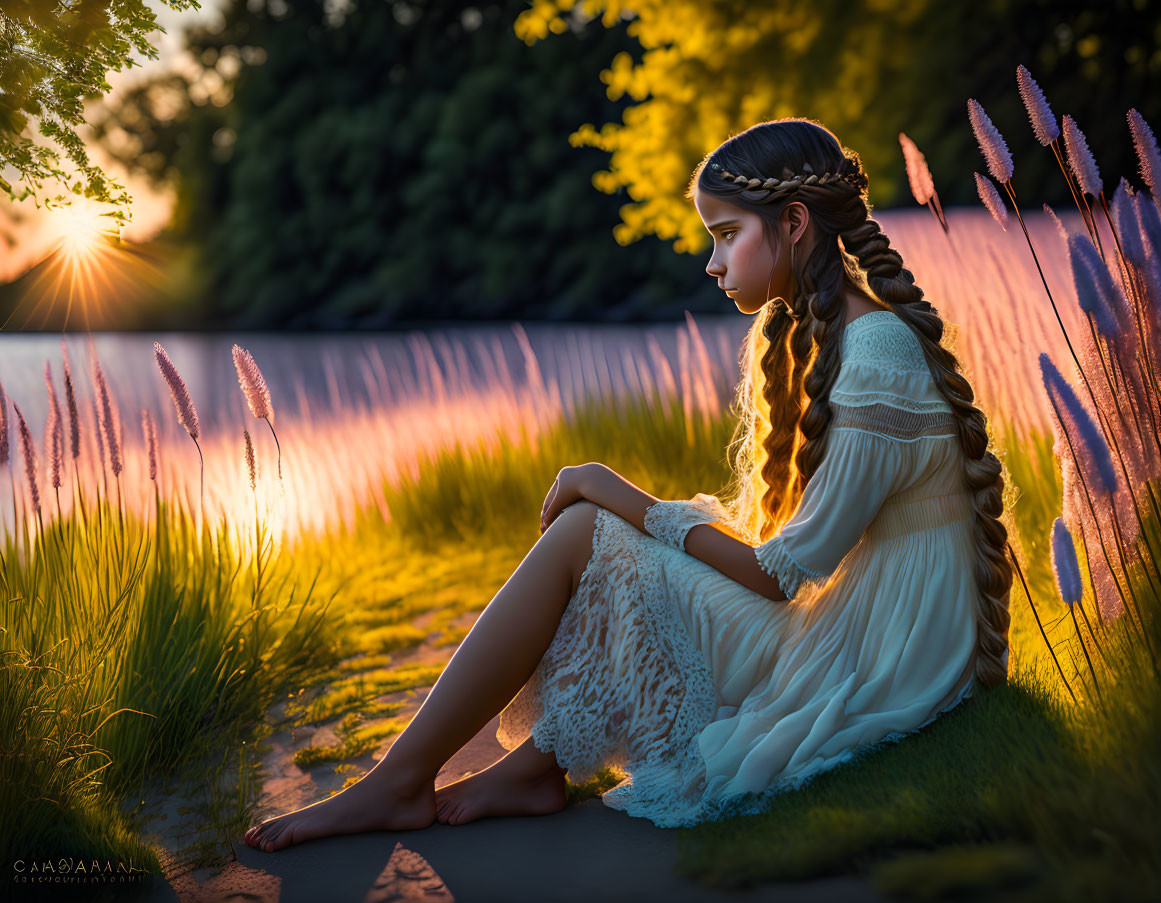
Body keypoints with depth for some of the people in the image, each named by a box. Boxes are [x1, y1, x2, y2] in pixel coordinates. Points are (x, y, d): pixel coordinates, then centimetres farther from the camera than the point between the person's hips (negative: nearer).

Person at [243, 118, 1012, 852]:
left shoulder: (878, 365, -21)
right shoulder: (816, 337, 10)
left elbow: (784, 573, -20)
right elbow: (785, 538, 11)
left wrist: (630, 505, -12)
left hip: (875, 672, -9)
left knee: (582, 534, -13)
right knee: (602, 523, 5)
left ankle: (401, 780, -5)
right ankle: (533, 767, 1)